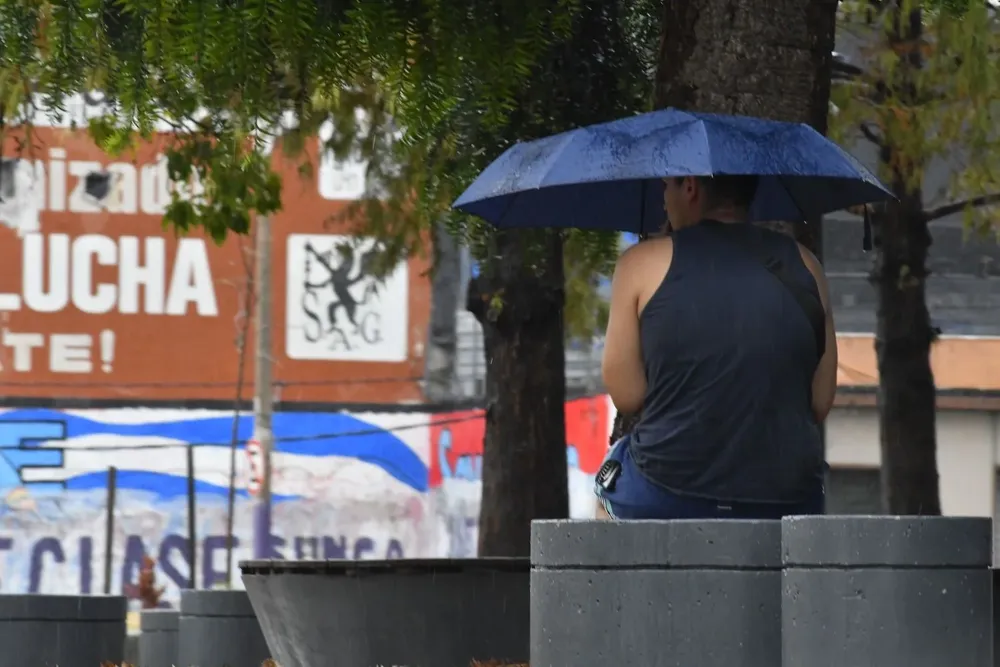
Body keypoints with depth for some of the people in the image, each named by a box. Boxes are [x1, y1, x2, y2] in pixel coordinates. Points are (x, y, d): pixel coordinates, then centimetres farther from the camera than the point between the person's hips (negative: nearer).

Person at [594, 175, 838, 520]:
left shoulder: (643, 263, -2)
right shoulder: (804, 265, 6)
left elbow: (626, 395, -2)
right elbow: (821, 403, 7)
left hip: (664, 502, -2)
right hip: (787, 502, 2)